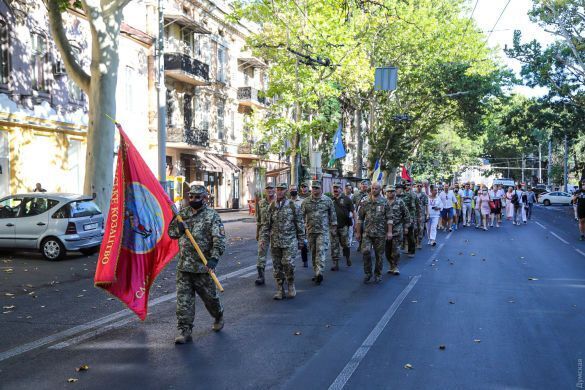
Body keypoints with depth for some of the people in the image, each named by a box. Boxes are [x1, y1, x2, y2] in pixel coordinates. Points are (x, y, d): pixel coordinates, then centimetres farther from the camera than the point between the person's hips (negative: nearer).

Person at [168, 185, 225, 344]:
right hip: (183, 265, 4)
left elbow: (219, 240, -15)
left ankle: (219, 316, 39)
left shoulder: (212, 216, -7)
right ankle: (184, 331, 8)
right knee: (183, 299, 1)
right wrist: (178, 228, -7)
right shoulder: (183, 213, 10)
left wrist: (214, 258, -27)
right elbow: (171, 232, 17)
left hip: (202, 266, -4)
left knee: (209, 295, 11)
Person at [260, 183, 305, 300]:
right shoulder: (271, 206, 6)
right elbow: (266, 223, 11)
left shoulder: (292, 206, -2)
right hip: (275, 242, 3)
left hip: (289, 241, -3)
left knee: (288, 264, -12)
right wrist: (265, 238, 2)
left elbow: (300, 224, 2)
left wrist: (301, 240, 2)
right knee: (277, 266, 6)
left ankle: (291, 286, 11)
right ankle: (280, 289, 17)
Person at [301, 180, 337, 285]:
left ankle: (319, 273, -23)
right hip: (310, 231, 3)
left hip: (323, 231, -3)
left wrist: (333, 225, 7)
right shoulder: (306, 201, 5)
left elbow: (332, 214, 7)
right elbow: (301, 215, 6)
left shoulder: (328, 200, 2)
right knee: (313, 252, 9)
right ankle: (317, 273, 18)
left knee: (321, 251, -15)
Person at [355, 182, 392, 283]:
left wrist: (389, 231, -9)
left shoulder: (384, 202, 0)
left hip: (380, 234, -1)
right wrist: (358, 232, 8)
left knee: (379, 255, 6)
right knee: (365, 251, -15)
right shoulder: (365, 202, 5)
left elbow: (389, 218, -1)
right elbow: (360, 218, 9)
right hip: (367, 233, 1)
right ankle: (368, 273, 2)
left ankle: (378, 274, 22)